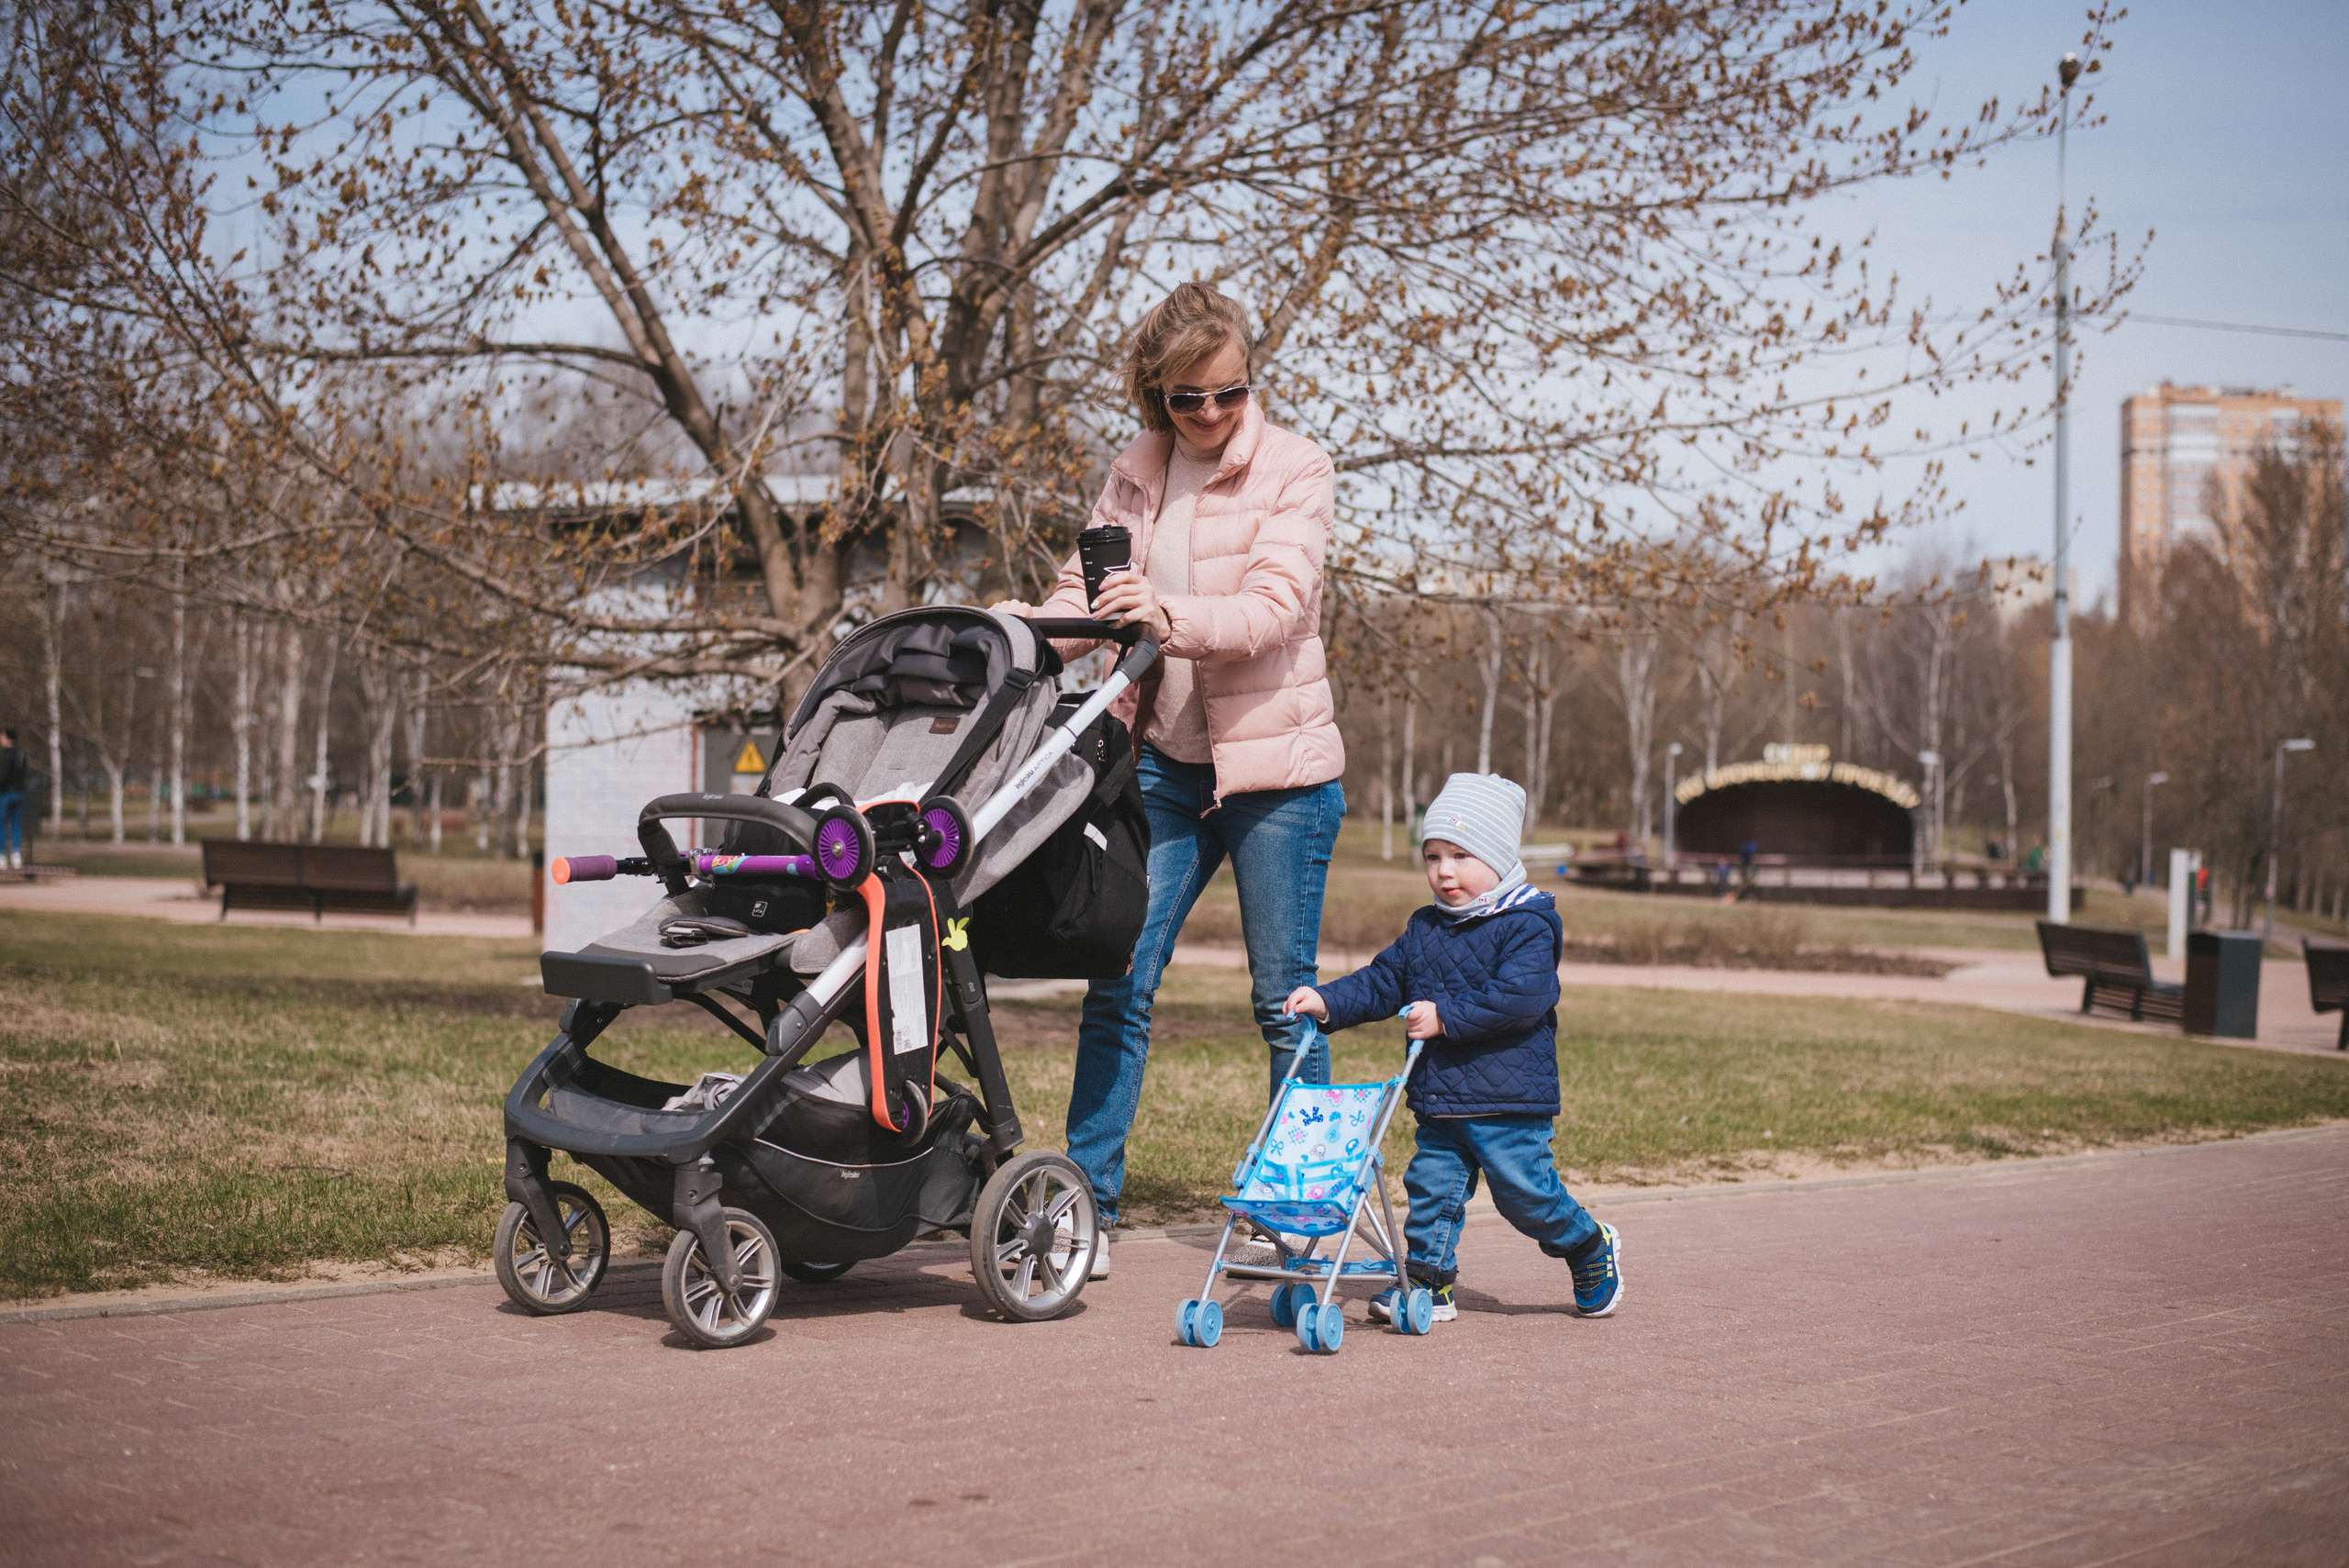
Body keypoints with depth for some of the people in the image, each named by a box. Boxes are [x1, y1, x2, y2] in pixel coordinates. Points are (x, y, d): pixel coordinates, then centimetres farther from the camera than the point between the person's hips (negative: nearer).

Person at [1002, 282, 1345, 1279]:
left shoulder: (1296, 470, -6)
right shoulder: (1134, 475, 9)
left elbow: (1271, 609, -19)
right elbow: (1085, 592, 9)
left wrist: (1171, 619, -37)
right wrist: (1028, 623, -14)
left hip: (1275, 762, -4)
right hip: (1164, 758, 4)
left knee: (1285, 998, 2)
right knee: (1118, 984, -1)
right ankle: (1089, 1210, 5)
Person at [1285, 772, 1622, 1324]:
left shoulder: (1528, 926, -11)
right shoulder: (1424, 929, 13)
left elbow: (1519, 997, -23)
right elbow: (1382, 981, 14)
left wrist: (1446, 1016, -26)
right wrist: (1327, 1001, -2)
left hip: (1508, 1098, -6)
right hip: (1438, 1097, 7)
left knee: (1524, 1189, -3)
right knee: (1432, 1186, 5)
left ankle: (1590, 1245, 20)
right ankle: (1429, 1281, 14)